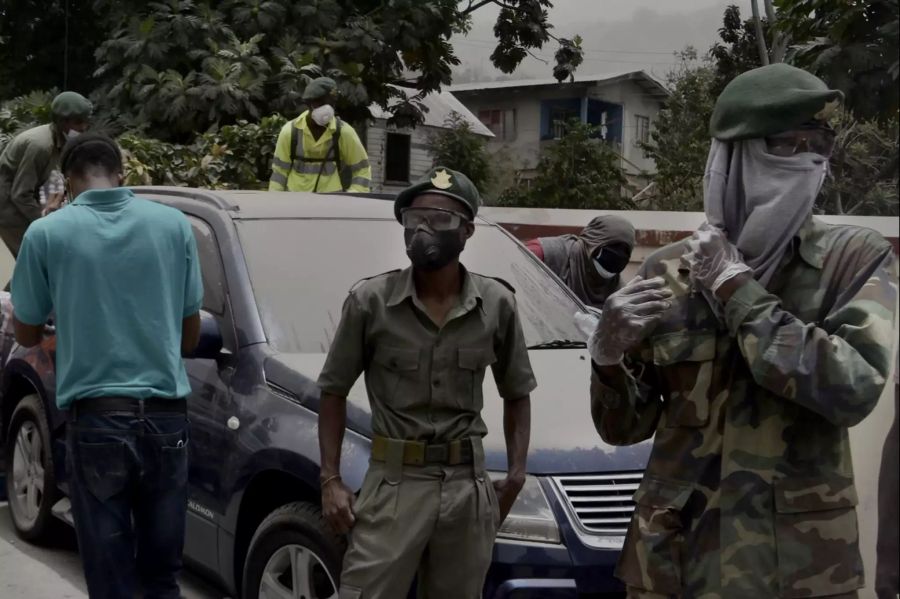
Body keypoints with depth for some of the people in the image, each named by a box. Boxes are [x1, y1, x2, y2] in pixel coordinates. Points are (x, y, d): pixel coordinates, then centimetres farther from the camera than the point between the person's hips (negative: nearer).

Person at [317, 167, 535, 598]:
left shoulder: (497, 305, 2)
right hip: (394, 483, -2)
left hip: (468, 486, 2)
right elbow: (334, 391, 4)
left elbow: (517, 395, 13)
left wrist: (516, 475, 2)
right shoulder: (371, 301, -4)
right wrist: (330, 479, -4)